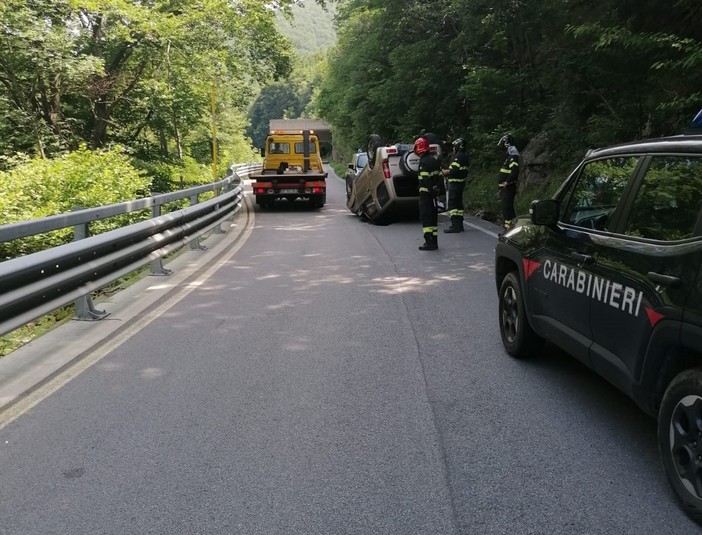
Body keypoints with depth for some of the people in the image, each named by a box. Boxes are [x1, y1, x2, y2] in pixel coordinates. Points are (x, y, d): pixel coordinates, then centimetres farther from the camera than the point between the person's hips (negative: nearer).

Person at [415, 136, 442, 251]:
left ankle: (429, 242, -8)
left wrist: (431, 190, -17)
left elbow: (426, 180, -22)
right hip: (434, 193, 9)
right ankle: (434, 242, 19)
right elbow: (439, 175, 15)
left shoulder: (423, 162, -16)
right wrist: (436, 189, 17)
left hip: (426, 193, -9)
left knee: (426, 218, -5)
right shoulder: (434, 159, 12)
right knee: (433, 217, 14)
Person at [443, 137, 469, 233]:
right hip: (461, 183, 10)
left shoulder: (458, 156, -14)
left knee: (452, 204, -10)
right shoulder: (464, 157, 18)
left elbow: (454, 171, -23)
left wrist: (445, 172, -6)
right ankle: (459, 225, 18)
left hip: (455, 183, -10)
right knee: (459, 203, 14)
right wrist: (448, 171, 13)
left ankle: (455, 225, -14)